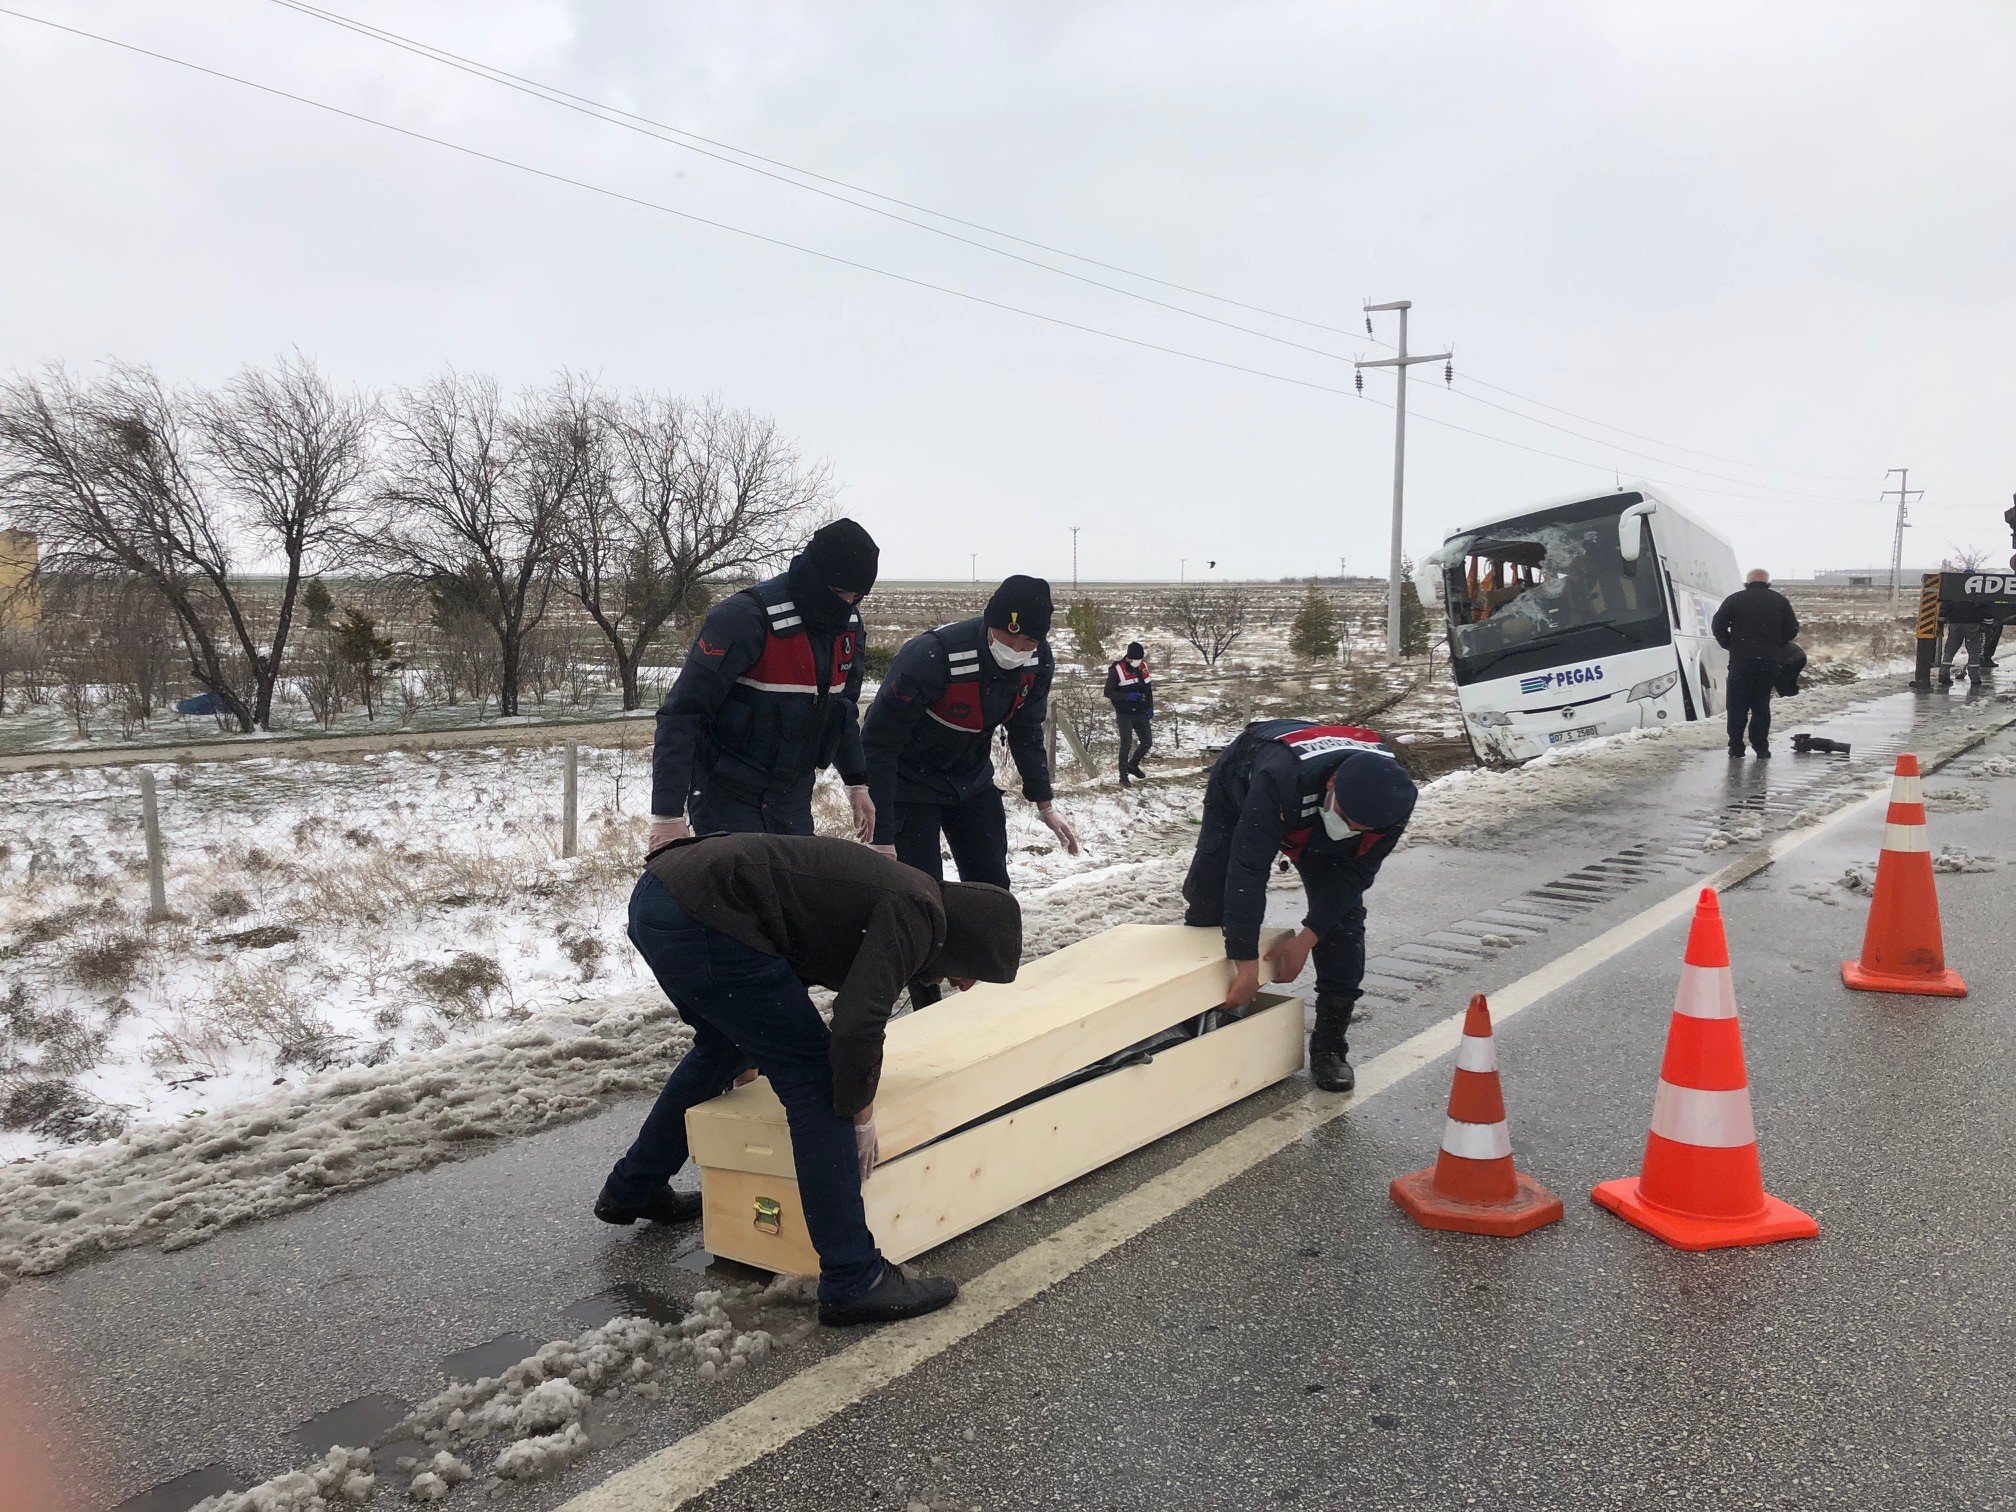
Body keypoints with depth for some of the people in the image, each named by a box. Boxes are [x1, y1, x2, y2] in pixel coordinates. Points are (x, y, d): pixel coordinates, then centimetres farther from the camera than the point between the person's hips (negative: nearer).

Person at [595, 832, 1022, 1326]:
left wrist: (756, 1046, 45)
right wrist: (860, 1114, 1)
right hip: (701, 915, -11)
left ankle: (631, 1191, 49)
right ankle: (853, 1282, -1)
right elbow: (858, 1025, -17)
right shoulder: (917, 914, -7)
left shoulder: (898, 894, 21)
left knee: (722, 1049, 32)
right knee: (811, 1078, -5)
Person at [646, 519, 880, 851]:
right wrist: (668, 815, -25)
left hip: (793, 800, 7)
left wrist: (857, 785, 20)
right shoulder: (743, 619, -22)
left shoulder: (849, 627, 2)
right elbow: (680, 715, -22)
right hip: (727, 799, -6)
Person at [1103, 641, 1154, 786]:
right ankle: (1123, 776, 0)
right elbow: (1108, 692, -11)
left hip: (1141, 713, 6)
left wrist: (1150, 707, 9)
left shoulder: (1143, 666, 6)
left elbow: (1148, 688, 17)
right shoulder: (1117, 670, -13)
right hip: (1125, 714, -6)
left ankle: (1133, 766, 30)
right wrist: (1128, 696, -22)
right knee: (1126, 744, -10)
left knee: (1147, 742, 7)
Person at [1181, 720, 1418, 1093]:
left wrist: (1307, 939, -28)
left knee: (1343, 915, -11)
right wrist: (1246, 963, -45)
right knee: (1207, 904, 1)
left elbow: (1353, 873, -22)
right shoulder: (1280, 780, -50)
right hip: (1238, 791, -2)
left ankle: (1329, 1046, -3)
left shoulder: (1393, 801, -35)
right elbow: (1248, 871, -47)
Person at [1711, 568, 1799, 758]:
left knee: (1737, 705, 5)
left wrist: (1729, 645, 9)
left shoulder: (1735, 600, 2)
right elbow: (1793, 628, 9)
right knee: (1761, 703, 10)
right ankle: (1760, 746, 7)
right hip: (1769, 661, 2)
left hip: (1741, 659, -2)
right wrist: (1777, 645, 21)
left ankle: (1736, 746, 3)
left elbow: (1717, 625, -3)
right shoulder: (1780, 601, 10)